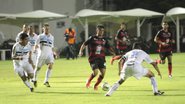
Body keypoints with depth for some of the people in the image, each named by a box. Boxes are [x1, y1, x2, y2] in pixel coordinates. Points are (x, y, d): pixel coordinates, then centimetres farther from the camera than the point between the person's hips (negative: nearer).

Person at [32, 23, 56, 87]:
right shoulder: (40, 36, 7)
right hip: (42, 54, -2)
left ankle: (46, 81, -20)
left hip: (49, 54, 2)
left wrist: (53, 52, 7)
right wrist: (35, 48, -18)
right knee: (38, 67, 4)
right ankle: (35, 79, 32)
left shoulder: (51, 37, 17)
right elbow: (36, 45, 3)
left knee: (50, 65, -22)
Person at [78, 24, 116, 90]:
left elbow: (109, 48, 16)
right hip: (93, 58, -4)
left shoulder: (104, 40, 12)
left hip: (101, 58, 4)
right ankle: (88, 81, 15)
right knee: (95, 72, -18)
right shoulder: (92, 38, 0)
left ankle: (96, 85, 12)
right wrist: (81, 51, -11)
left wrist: (114, 53, 0)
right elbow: (84, 44, 4)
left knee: (103, 72, -10)